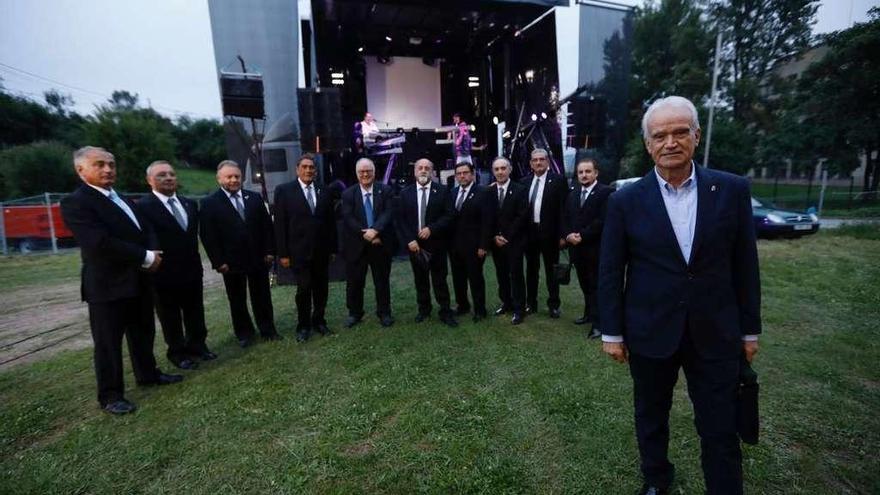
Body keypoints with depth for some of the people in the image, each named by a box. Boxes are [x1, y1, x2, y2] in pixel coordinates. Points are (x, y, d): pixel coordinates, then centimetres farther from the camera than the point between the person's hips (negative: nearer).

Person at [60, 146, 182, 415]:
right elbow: (100, 243, -25)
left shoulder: (122, 199, 14)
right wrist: (146, 257, -19)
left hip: (138, 280, 8)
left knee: (144, 332, 19)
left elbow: (144, 230, 13)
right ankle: (110, 395, 18)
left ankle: (148, 374, 35)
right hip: (108, 285, -8)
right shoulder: (75, 203, -14)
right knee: (108, 342, 5)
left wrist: (152, 254, -8)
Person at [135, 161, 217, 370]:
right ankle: (178, 352, 26)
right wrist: (152, 264, -15)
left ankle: (197, 345, 32)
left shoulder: (190, 204, 9)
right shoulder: (143, 207, -12)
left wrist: (196, 261, 11)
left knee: (196, 314, 16)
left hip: (192, 270, 6)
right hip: (164, 273, -5)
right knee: (170, 318, 10)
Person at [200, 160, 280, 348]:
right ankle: (244, 333, 27)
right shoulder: (210, 203, -4)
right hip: (231, 262, -2)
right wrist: (218, 262, -11)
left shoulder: (255, 198, 5)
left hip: (258, 258, 2)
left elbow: (267, 226, 6)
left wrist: (269, 251, 0)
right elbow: (207, 236, -7)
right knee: (237, 300, 12)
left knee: (262, 297, 12)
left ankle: (267, 329, 27)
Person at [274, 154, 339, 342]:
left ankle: (319, 321, 27)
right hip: (299, 251, -3)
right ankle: (303, 326, 18)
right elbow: (280, 224, -5)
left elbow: (331, 222, 9)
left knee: (321, 288, 10)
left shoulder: (324, 192, 8)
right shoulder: (284, 191, -2)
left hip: (322, 250, 4)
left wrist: (332, 248, 7)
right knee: (304, 289, 1)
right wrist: (283, 253, -8)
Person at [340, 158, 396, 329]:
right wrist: (365, 235, -19)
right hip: (356, 245, 1)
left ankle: (384, 313, 25)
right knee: (354, 282, 9)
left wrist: (375, 230, -26)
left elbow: (388, 213, -11)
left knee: (382, 281, 10)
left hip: (381, 244, 0)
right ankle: (354, 313, 27)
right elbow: (348, 219, -8)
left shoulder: (386, 191, 1)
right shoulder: (348, 194, 2)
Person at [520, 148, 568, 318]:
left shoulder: (558, 180, -4)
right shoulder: (525, 181, 7)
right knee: (531, 269, 13)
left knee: (551, 270, 7)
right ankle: (531, 303, 25)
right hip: (529, 232, 4)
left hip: (549, 232, -4)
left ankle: (553, 305, 19)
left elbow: (563, 209, -7)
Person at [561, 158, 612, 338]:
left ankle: (598, 323, 5)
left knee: (597, 285, -1)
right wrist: (568, 235, -6)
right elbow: (565, 218, 12)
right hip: (577, 247, 6)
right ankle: (589, 313, 29)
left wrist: (582, 235, -17)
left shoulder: (605, 192, -7)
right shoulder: (572, 193, 15)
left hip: (595, 248, -6)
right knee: (585, 284, 15)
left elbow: (602, 220, -16)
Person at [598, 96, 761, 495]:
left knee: (721, 431, 11)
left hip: (715, 332, 1)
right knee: (650, 418, 19)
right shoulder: (625, 201, -7)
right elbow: (610, 272, -4)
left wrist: (750, 328, 5)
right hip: (650, 332, 0)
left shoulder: (732, 190, -3)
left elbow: (745, 265, 3)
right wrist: (612, 332, -3)